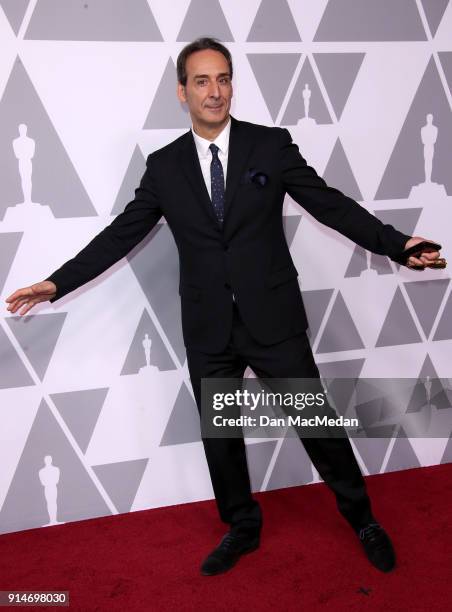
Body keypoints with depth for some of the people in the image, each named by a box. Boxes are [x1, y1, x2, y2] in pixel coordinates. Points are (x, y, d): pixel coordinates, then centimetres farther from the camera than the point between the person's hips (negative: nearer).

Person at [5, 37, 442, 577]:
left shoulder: (271, 145, -1)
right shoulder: (164, 166, 4)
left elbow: (330, 204, -4)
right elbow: (122, 234, 6)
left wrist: (396, 244, -16)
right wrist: (58, 282, 2)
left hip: (273, 320, -2)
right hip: (208, 330, 2)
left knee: (317, 423, 8)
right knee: (220, 437, 14)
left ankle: (361, 519, 34)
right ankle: (242, 529, 39)